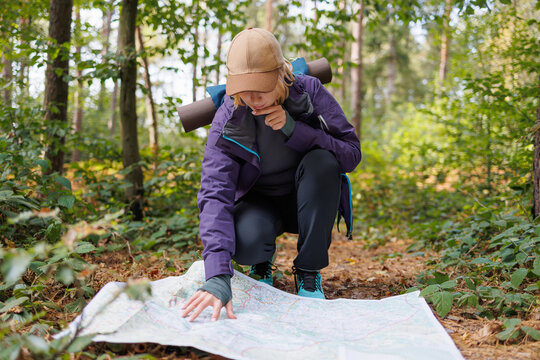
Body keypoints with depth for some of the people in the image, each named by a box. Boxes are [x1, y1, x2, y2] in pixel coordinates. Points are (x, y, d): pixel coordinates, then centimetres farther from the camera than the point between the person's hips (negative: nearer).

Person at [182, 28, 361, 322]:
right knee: (245, 245, -35)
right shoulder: (227, 119, -21)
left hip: (306, 200, 1)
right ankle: (262, 263, 8)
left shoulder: (309, 92, -19)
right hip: (258, 203, -1)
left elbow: (352, 154, -18)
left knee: (321, 160, -33)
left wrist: (294, 129, -34)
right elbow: (214, 193, -31)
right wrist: (218, 277, -44)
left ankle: (309, 272, -15)